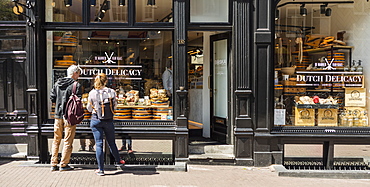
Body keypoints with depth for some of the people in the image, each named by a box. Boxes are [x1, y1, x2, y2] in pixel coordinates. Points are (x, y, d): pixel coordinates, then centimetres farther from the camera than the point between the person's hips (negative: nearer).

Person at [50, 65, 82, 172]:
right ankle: (64, 165, 6)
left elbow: (52, 98, 9)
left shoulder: (57, 84, 8)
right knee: (68, 142, 3)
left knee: (56, 140, 14)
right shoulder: (76, 85, -9)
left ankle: (54, 164, 16)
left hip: (58, 115, 5)